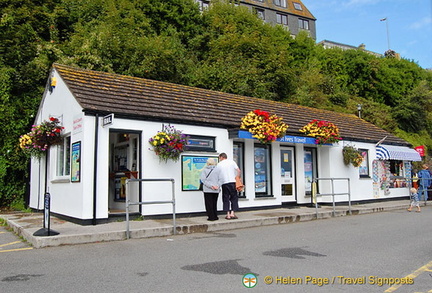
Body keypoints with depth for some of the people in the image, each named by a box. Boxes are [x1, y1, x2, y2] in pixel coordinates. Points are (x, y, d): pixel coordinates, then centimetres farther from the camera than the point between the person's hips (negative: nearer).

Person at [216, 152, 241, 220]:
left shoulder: (219, 165, 7)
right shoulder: (232, 162, 8)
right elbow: (238, 171, 1)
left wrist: (218, 185, 17)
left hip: (224, 183, 0)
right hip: (232, 182, 0)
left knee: (226, 198, 6)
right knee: (234, 198, 8)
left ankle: (228, 214, 4)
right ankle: (232, 213, -1)